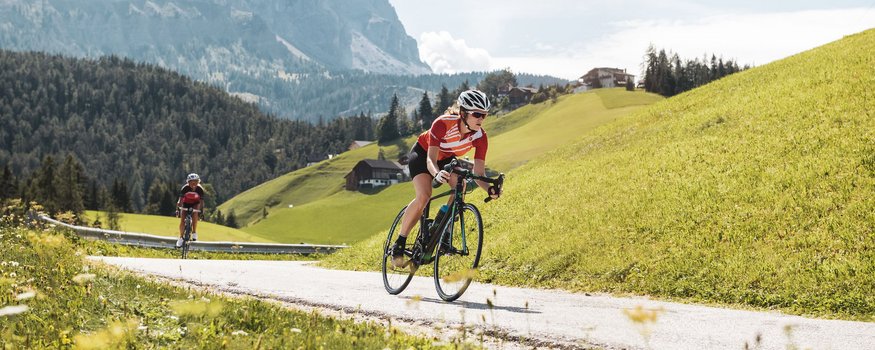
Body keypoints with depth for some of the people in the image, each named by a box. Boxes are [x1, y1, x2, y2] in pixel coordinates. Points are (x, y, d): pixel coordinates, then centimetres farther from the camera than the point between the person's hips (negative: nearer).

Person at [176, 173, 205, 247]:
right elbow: (180, 200, -32)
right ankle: (181, 238, 3)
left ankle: (194, 232, -16)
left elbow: (201, 201, -26)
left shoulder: (200, 189, -28)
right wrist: (178, 210, -42)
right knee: (182, 220, -12)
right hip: (186, 203, 0)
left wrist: (201, 211, -34)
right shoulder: (185, 188, -30)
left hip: (195, 204, 0)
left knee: (195, 214, -30)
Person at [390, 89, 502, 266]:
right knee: (424, 196, -26)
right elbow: (431, 159, -42)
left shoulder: (480, 136, -26)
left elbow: (479, 173, -27)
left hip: (447, 158, 4)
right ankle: (399, 243, -12)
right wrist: (437, 174, -64)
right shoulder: (443, 124, -38)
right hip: (423, 153, -4)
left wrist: (489, 188, -48)